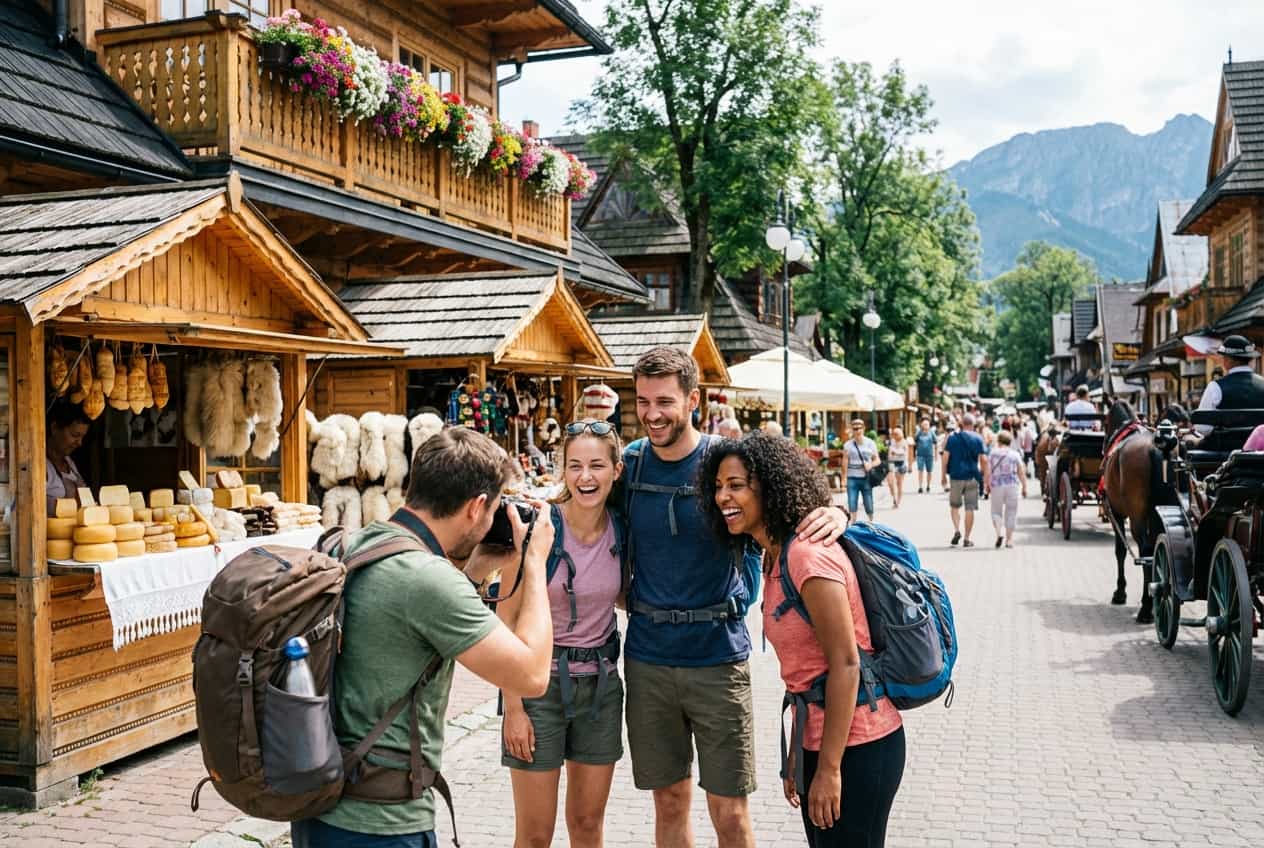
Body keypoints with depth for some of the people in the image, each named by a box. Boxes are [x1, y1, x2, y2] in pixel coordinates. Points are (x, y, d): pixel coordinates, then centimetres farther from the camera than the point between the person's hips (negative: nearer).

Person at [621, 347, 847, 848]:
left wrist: (834, 514, -28)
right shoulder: (628, 463, 0)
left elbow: (799, 505, -6)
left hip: (718, 656, -2)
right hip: (647, 658, 3)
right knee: (669, 802, 15)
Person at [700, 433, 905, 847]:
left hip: (856, 746, -9)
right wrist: (797, 753, 16)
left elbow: (845, 664, -21)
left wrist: (829, 768, -19)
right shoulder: (774, 557, 8)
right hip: (819, 740, 9)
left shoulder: (808, 554, -20)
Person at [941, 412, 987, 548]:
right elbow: (983, 460, -3)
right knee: (970, 508, 4)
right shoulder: (977, 439, 0)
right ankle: (966, 539, 5)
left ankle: (957, 530, -5)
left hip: (956, 477, 0)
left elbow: (945, 457, -2)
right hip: (972, 477, 0)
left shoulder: (952, 438, 1)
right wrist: (985, 476, 6)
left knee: (954, 505, 16)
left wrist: (944, 475, 6)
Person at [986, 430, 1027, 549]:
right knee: (1011, 512, 7)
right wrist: (1024, 487, 7)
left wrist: (987, 484, 10)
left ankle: (999, 533, -12)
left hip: (997, 485, -1)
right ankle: (1009, 539, 6)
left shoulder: (992, 453, 2)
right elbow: (1021, 473, 2)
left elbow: (988, 472, -1)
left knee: (996, 511, 10)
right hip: (1012, 485, 1)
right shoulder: (1015, 454, 4)